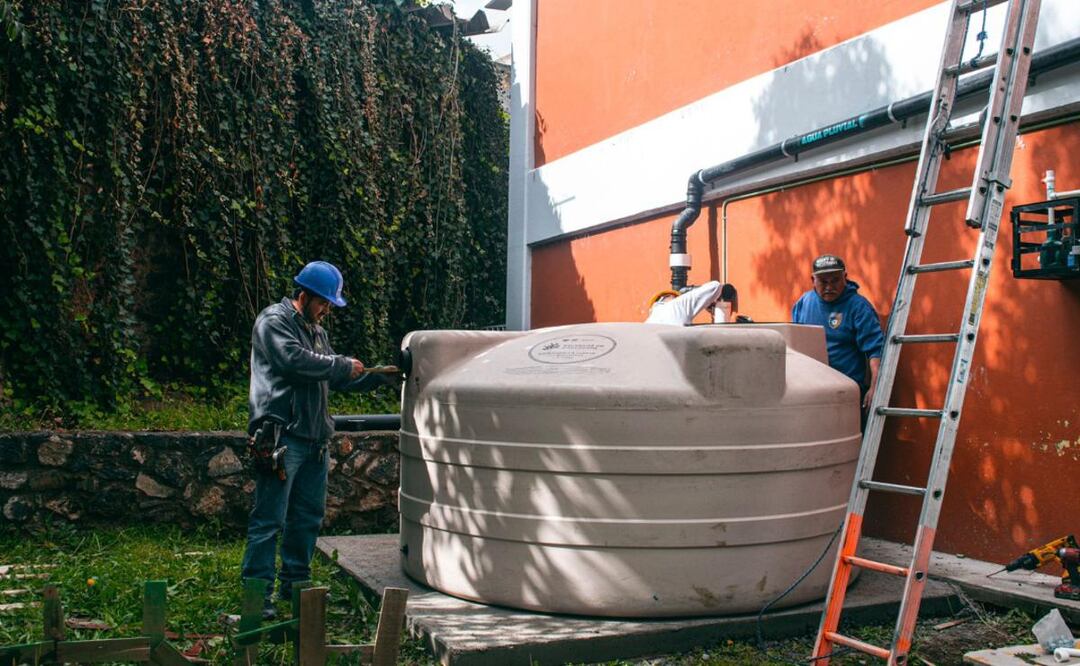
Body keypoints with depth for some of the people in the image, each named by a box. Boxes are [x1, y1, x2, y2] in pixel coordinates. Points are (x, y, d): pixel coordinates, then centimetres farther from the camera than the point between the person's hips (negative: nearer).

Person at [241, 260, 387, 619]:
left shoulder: (316, 331, 22)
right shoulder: (273, 321, -5)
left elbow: (336, 378, 25)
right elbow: (294, 360, -22)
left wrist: (377, 377, 13)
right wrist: (343, 365, -12)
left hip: (314, 438, 9)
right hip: (281, 437, -9)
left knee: (308, 515, 15)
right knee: (269, 519, -7)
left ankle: (295, 583, 27)